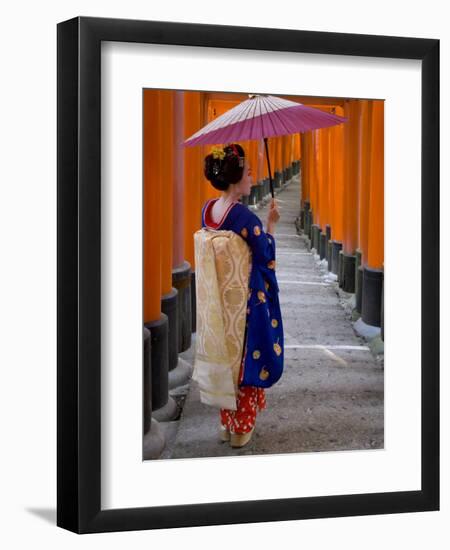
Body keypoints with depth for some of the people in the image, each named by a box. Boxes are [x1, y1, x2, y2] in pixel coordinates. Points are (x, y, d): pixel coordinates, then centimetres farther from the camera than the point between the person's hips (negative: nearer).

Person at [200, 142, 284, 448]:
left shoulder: (207, 210, -2)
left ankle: (226, 422, 30)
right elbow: (266, 257, -13)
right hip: (249, 300, -7)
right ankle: (242, 428, 19)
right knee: (250, 360, 9)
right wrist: (272, 224, -4)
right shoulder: (245, 217, -23)